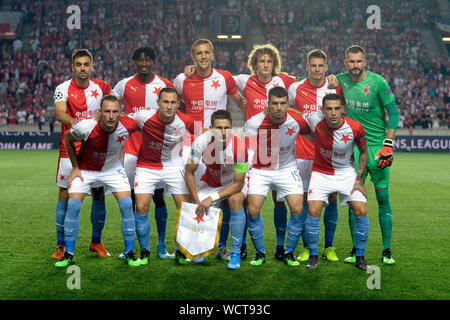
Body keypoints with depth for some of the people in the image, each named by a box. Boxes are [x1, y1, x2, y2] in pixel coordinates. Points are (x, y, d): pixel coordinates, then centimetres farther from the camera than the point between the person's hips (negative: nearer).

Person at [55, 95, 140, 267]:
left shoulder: (128, 126, -26)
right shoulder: (85, 126, -30)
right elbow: (68, 138, -8)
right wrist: (75, 167, -5)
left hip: (114, 169, 1)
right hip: (85, 169, -1)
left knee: (127, 205, -13)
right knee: (72, 206, -13)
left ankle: (129, 254, 0)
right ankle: (68, 255, 2)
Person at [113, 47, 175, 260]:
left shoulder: (164, 85, 2)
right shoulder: (124, 85, 4)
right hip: (131, 148, 1)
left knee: (158, 196, 1)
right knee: (130, 196, 3)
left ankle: (161, 246, 11)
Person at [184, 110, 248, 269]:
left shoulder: (239, 146, -31)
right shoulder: (201, 142, -26)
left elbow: (238, 183, -26)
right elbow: (189, 173, -12)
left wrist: (212, 198, -34)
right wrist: (197, 201, -19)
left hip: (233, 183, -2)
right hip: (209, 182, 2)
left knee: (235, 200, -34)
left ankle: (236, 253, -22)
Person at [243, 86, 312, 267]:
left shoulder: (297, 121, -14)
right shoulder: (254, 123, -19)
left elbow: (312, 134, 8)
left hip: (287, 169, 1)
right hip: (260, 170, -1)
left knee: (297, 210, -12)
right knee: (253, 210, -14)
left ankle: (289, 252, 8)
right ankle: (260, 253, 7)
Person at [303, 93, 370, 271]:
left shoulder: (355, 128, -19)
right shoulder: (315, 121, -20)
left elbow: (364, 152, -1)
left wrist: (359, 179, -4)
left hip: (346, 173, 1)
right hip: (321, 172, 0)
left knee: (361, 211, -11)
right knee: (313, 211, -17)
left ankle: (360, 256, 7)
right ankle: (313, 256, 1)